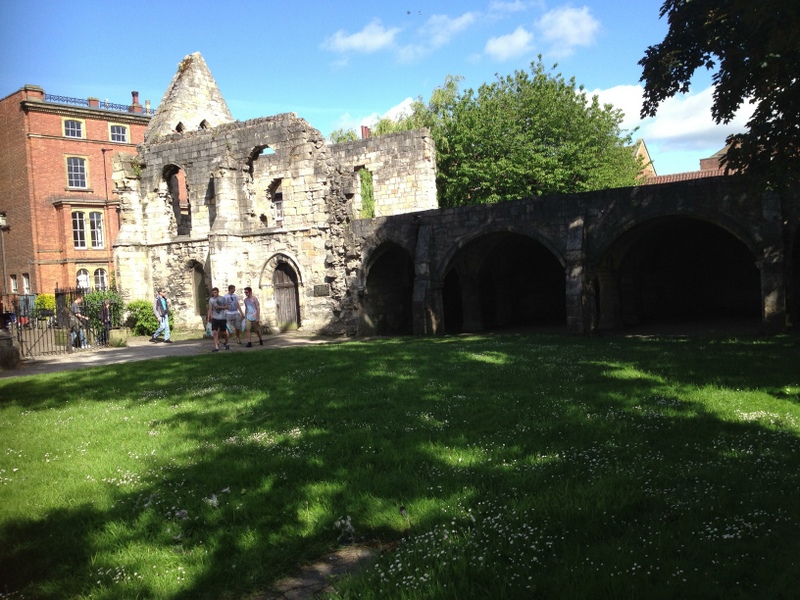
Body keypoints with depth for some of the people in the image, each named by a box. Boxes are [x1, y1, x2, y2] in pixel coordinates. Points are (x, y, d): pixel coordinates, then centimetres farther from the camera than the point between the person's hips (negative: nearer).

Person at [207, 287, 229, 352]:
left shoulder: (222, 299, 0)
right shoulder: (211, 299, 5)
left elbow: (226, 307, 1)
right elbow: (210, 309, 5)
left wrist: (220, 307, -14)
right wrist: (209, 317, -2)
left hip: (222, 318, -1)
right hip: (214, 318, 1)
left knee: (224, 332, 9)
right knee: (214, 332, -11)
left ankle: (226, 343, 34)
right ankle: (216, 347, -10)